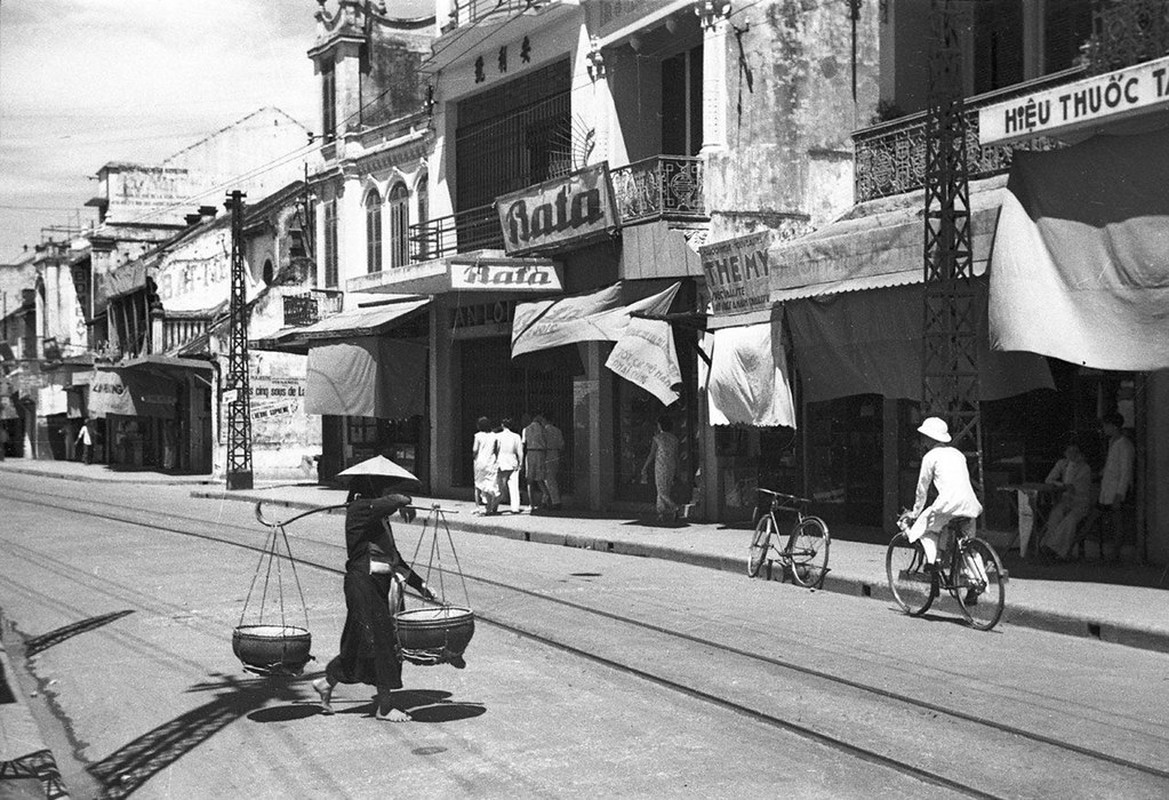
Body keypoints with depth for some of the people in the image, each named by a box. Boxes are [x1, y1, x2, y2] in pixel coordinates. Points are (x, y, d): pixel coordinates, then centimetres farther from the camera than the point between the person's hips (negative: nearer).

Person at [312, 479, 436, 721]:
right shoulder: (360, 508, -12)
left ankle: (327, 682, 29)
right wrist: (404, 503, -8)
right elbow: (394, 501, -31)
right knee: (380, 640, -6)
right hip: (363, 583, -9)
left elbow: (394, 556, 22)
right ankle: (385, 705, 1)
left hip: (382, 583, 9)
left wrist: (419, 583, 20)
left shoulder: (380, 517, 16)